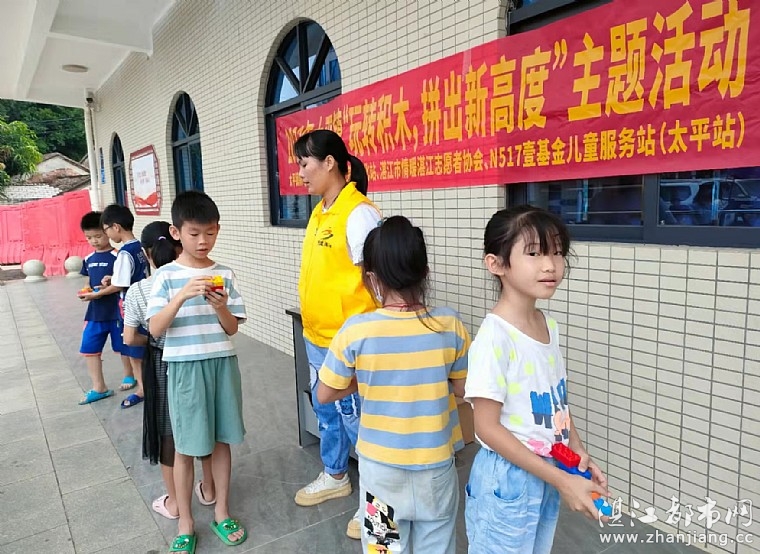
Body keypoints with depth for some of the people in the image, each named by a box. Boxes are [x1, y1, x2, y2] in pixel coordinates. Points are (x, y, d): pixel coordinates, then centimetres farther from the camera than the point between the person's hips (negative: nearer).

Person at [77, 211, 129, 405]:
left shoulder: (116, 256, -11)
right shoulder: (88, 259, 9)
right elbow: (89, 283, 17)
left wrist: (99, 293, -22)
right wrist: (85, 292, -4)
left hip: (116, 312, -6)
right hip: (95, 313, 6)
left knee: (123, 347, 9)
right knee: (89, 349, 6)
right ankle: (99, 388, 17)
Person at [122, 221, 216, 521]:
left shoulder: (137, 291, -13)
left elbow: (130, 338, -9)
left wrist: (151, 341, 10)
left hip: (161, 364, -1)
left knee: (168, 432, 14)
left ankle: (174, 501, 30)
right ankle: (208, 489, 35)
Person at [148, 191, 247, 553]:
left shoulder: (225, 274, 1)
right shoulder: (166, 276, -5)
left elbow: (232, 328, 3)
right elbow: (155, 329, -13)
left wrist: (222, 308, -18)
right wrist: (182, 296, -26)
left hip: (223, 364, 3)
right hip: (184, 367, -2)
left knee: (221, 440, 13)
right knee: (186, 447, 8)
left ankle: (222, 512, 32)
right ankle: (186, 523, 27)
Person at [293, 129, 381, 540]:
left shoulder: (359, 214, -18)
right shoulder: (319, 213, 9)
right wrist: (311, 326, 18)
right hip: (316, 336, 9)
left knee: (356, 416, 5)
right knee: (326, 411, 22)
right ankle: (335, 476, 43)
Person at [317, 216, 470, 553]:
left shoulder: (356, 331, -19)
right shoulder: (450, 326, -15)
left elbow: (324, 395, -7)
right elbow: (463, 389, -2)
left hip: (381, 466, -1)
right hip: (436, 465, 1)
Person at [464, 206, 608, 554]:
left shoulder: (550, 326, -1)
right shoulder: (494, 335, -24)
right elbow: (487, 427, -22)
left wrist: (580, 457, 1)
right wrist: (561, 480, -20)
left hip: (548, 474, 7)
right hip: (506, 479, -7)